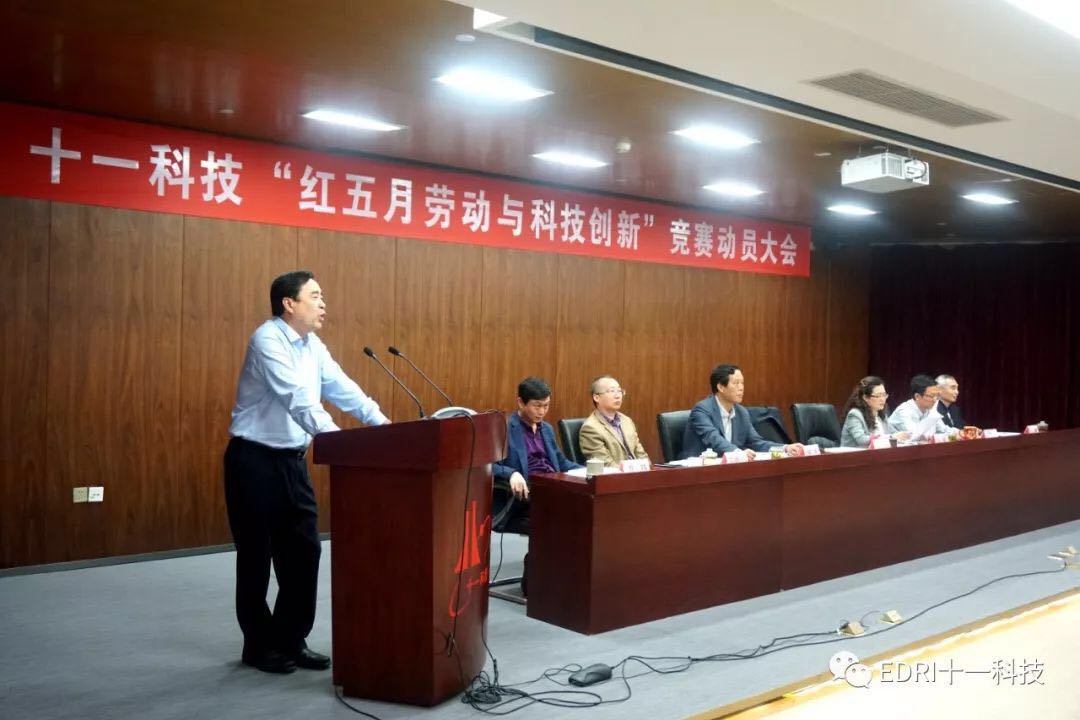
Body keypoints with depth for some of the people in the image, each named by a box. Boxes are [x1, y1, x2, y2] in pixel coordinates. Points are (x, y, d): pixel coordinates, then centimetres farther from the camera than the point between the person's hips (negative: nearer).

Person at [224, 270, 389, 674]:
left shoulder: (313, 346, 8)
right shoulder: (267, 339, -17)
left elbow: (342, 389, 4)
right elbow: (296, 396, -28)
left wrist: (381, 423, -7)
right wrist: (334, 437, -36)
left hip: (293, 460, 8)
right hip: (255, 460, -8)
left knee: (304, 551, 8)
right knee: (257, 556, 4)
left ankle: (292, 640, 20)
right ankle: (259, 645, 18)